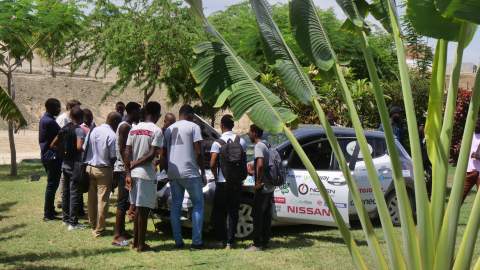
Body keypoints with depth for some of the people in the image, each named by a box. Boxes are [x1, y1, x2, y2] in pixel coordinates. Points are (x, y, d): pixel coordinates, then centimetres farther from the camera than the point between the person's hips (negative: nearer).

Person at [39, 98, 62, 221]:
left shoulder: (45, 119, 12)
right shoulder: (50, 122, -20)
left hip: (46, 155, 10)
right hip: (52, 156, -10)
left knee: (52, 183, 18)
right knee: (52, 184, -4)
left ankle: (50, 210, 25)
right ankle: (48, 214, -1)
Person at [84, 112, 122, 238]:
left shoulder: (93, 130, 3)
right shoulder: (112, 136, -16)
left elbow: (84, 148, 7)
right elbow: (113, 157, -14)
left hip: (90, 167, 6)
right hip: (103, 170, -6)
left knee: (92, 198, 15)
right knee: (102, 199, 1)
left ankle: (93, 224, 27)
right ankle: (99, 229, 5)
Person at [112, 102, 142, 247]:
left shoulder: (128, 126, 17)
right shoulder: (125, 126, -14)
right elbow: (122, 149, -20)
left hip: (126, 168, 10)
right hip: (123, 169, -10)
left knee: (126, 202, 13)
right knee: (123, 203, -9)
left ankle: (121, 231, 20)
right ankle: (117, 236, -7)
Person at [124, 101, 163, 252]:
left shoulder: (133, 129, 9)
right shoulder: (156, 131, -10)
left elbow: (127, 153, 4)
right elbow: (152, 155, -17)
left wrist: (128, 172, 2)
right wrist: (134, 164, -7)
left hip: (133, 174, 6)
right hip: (147, 174, -6)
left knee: (138, 208, 15)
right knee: (143, 209, -1)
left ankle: (135, 241, 21)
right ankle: (141, 245, 4)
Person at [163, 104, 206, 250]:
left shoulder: (169, 129, 15)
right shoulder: (193, 127, -3)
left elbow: (164, 153, 16)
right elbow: (198, 152, -9)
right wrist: (203, 171, 0)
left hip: (173, 173, 5)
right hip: (190, 172, -5)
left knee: (175, 206, 10)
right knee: (198, 204, 5)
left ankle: (178, 241, 8)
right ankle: (196, 241, -1)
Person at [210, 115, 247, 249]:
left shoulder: (218, 142, -9)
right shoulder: (241, 141, 3)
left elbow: (212, 163, -15)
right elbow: (244, 162, 8)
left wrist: (216, 176, 2)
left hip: (223, 182, -3)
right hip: (237, 181, 3)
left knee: (219, 212, 9)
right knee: (233, 212, 7)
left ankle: (221, 239, 8)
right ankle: (230, 241, 5)